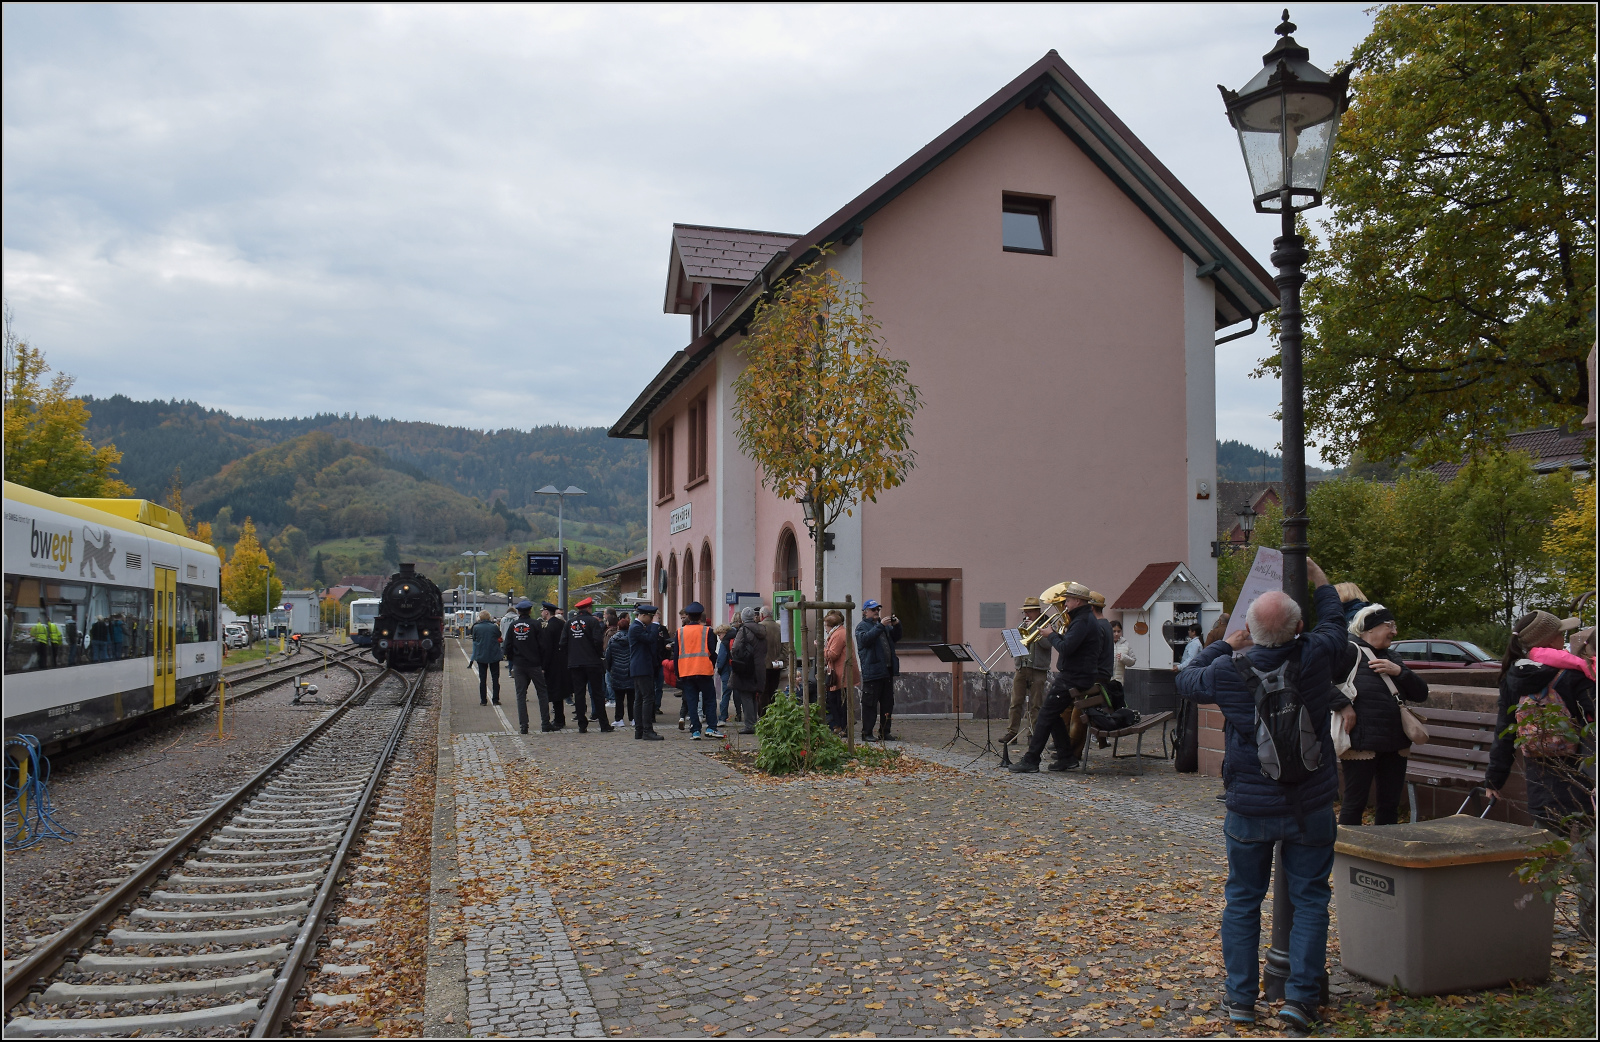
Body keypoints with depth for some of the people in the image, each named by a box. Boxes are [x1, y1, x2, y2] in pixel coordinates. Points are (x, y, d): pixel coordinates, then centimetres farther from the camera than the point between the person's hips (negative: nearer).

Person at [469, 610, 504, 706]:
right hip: (494, 656, 0)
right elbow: (499, 639, 2)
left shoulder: (476, 627, -6)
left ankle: (483, 700, 7)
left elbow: (474, 640, 5)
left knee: (482, 679, 8)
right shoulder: (494, 627, -8)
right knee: (495, 678, 8)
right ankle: (496, 700, 7)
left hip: (481, 657, 0)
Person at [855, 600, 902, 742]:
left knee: (887, 703, 10)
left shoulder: (884, 625, 21)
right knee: (870, 704, -6)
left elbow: (896, 637, 22)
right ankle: (867, 733, -1)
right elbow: (865, 638, -20)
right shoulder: (862, 626, -1)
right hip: (872, 671, -7)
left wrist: (896, 625, 3)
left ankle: (885, 732, 18)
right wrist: (880, 626, -25)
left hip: (887, 671, 7)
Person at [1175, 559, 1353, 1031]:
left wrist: (1227, 645, 17)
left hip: (1249, 808, 0)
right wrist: (1316, 575, 25)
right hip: (1310, 809, 0)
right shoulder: (1316, 656, -13)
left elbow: (1186, 680, 9)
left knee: (1243, 899, 12)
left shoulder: (1228, 671, -13)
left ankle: (1240, 996, 17)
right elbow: (1334, 622, 11)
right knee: (1310, 899, 10)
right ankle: (1300, 994, 6)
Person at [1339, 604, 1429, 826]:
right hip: (1361, 744, -8)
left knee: (1390, 804, 13)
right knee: (1354, 803, -1)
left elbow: (1421, 693, 9)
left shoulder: (1391, 657, 16)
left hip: (1395, 744, 8)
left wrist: (1398, 671, -5)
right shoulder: (1350, 651, -8)